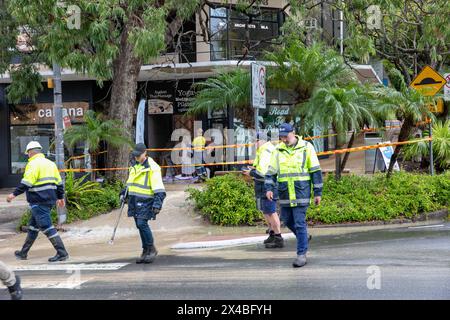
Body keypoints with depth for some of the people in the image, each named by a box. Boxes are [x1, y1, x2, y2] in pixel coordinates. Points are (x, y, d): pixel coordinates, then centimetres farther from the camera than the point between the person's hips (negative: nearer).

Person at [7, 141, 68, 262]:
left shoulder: (33, 164, -11)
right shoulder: (50, 163, 15)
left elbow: (27, 182, -22)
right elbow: (59, 182, 19)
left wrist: (14, 194, -20)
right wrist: (60, 197, 27)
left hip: (39, 201, -9)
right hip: (49, 200, 9)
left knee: (46, 227, -8)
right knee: (33, 226, 18)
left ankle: (62, 253, -12)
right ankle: (23, 253, 27)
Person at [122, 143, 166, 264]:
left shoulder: (152, 167, -10)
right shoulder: (135, 167, 17)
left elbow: (158, 188, -14)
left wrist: (158, 202, -21)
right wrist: (124, 192, 23)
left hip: (145, 200, -8)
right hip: (134, 200, 8)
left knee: (142, 223, -16)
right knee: (139, 225, 8)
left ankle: (152, 249, -4)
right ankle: (146, 251, 16)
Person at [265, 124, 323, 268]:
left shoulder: (306, 147, -2)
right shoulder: (278, 150, 8)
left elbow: (315, 171, 0)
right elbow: (271, 172, 9)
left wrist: (318, 192, -2)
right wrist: (269, 188, -7)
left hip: (301, 191, -4)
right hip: (284, 192, 5)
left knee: (299, 222, -7)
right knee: (287, 220, 11)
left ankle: (302, 254, -2)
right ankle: (303, 238, 37)